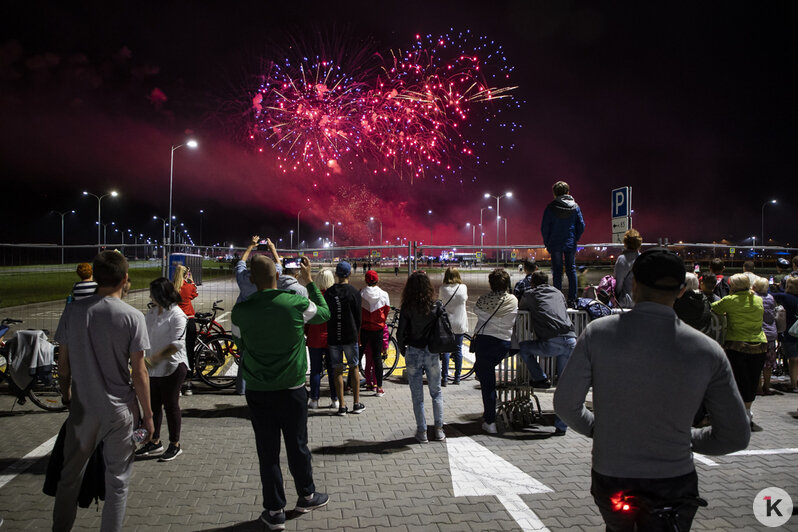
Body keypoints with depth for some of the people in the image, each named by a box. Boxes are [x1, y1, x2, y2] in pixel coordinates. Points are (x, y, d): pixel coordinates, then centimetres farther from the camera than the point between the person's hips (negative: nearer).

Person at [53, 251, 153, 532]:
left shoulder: (73, 311, -5)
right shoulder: (132, 317, -14)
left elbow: (63, 363, 3)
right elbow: (138, 373, -12)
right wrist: (147, 415, -2)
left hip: (82, 408, 3)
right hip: (120, 410, -3)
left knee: (70, 475, 20)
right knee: (117, 481, 11)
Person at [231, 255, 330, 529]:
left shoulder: (240, 311, -9)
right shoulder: (297, 303, -13)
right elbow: (325, 313, 8)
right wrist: (310, 281, 15)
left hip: (258, 391, 1)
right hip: (292, 390, 0)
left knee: (267, 451, 10)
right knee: (298, 445, 16)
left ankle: (275, 511, 21)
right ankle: (306, 496, 35)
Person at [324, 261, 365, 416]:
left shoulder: (328, 293, -1)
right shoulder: (354, 292, -7)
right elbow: (358, 316, -3)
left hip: (332, 337, 2)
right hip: (350, 336, -2)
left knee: (337, 370, 6)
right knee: (354, 368, 11)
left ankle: (342, 406, 8)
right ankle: (356, 404, 15)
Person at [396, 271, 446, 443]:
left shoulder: (407, 307, -10)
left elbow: (400, 333, -9)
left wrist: (402, 350, 8)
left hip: (413, 353, -1)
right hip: (432, 352, 2)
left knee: (417, 395, 9)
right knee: (436, 392, 16)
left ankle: (422, 432, 13)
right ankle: (439, 430, 16)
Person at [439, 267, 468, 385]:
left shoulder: (443, 288, -9)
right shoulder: (463, 287, -5)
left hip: (447, 323, -1)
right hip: (460, 323, 2)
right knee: (458, 349, 10)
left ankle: (444, 378, 3)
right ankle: (457, 378, 15)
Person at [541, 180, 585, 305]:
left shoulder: (551, 207, -6)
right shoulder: (575, 206, 1)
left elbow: (544, 227, -5)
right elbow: (581, 225, 3)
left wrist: (547, 242, 6)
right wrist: (575, 239, 13)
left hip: (555, 244, -2)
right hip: (570, 244, 2)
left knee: (557, 271, 3)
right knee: (571, 269, 9)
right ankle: (572, 298, 8)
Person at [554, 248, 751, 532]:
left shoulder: (598, 332, -13)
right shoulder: (707, 350, -11)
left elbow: (565, 404, -9)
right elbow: (736, 436, -5)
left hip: (609, 479, 2)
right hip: (673, 485, -1)